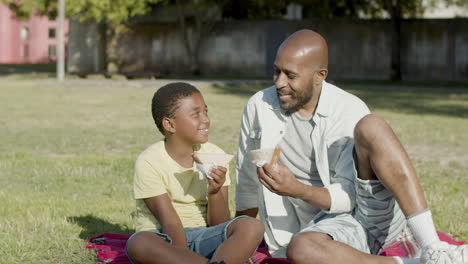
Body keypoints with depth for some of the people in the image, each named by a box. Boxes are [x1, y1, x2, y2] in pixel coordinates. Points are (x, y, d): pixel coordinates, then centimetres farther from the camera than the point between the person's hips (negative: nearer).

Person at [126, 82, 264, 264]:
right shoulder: (149, 162, -9)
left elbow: (219, 225, -1)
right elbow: (169, 221, -16)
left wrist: (215, 192, -20)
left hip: (203, 238, 3)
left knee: (252, 227, -26)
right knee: (139, 244, -39)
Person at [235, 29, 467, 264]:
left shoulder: (350, 111, -8)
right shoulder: (259, 107, 2)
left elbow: (349, 196, -12)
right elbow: (247, 180, 16)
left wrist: (297, 190, -27)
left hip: (377, 211, -1)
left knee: (370, 126, -28)